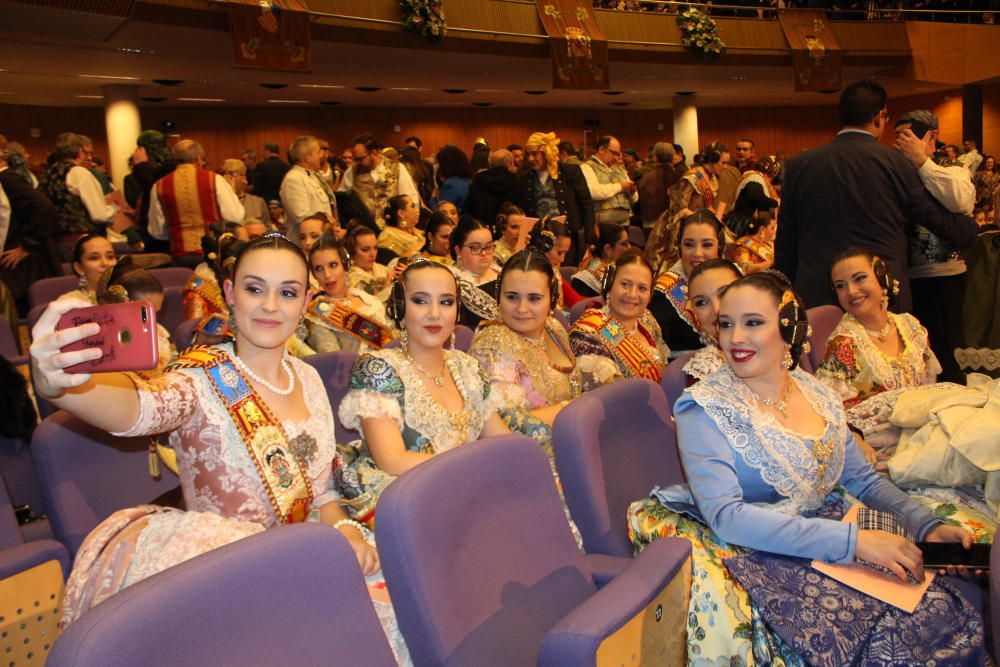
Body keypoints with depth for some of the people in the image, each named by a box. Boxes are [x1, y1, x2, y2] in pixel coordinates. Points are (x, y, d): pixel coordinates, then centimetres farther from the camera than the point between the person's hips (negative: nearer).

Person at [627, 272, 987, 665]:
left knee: (951, 614, -13)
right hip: (756, 556, -6)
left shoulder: (817, 395, 6)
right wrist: (851, 540, -25)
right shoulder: (705, 409, -12)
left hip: (827, 541, 6)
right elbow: (725, 515, -21)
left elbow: (863, 479, 15)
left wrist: (927, 525, -3)